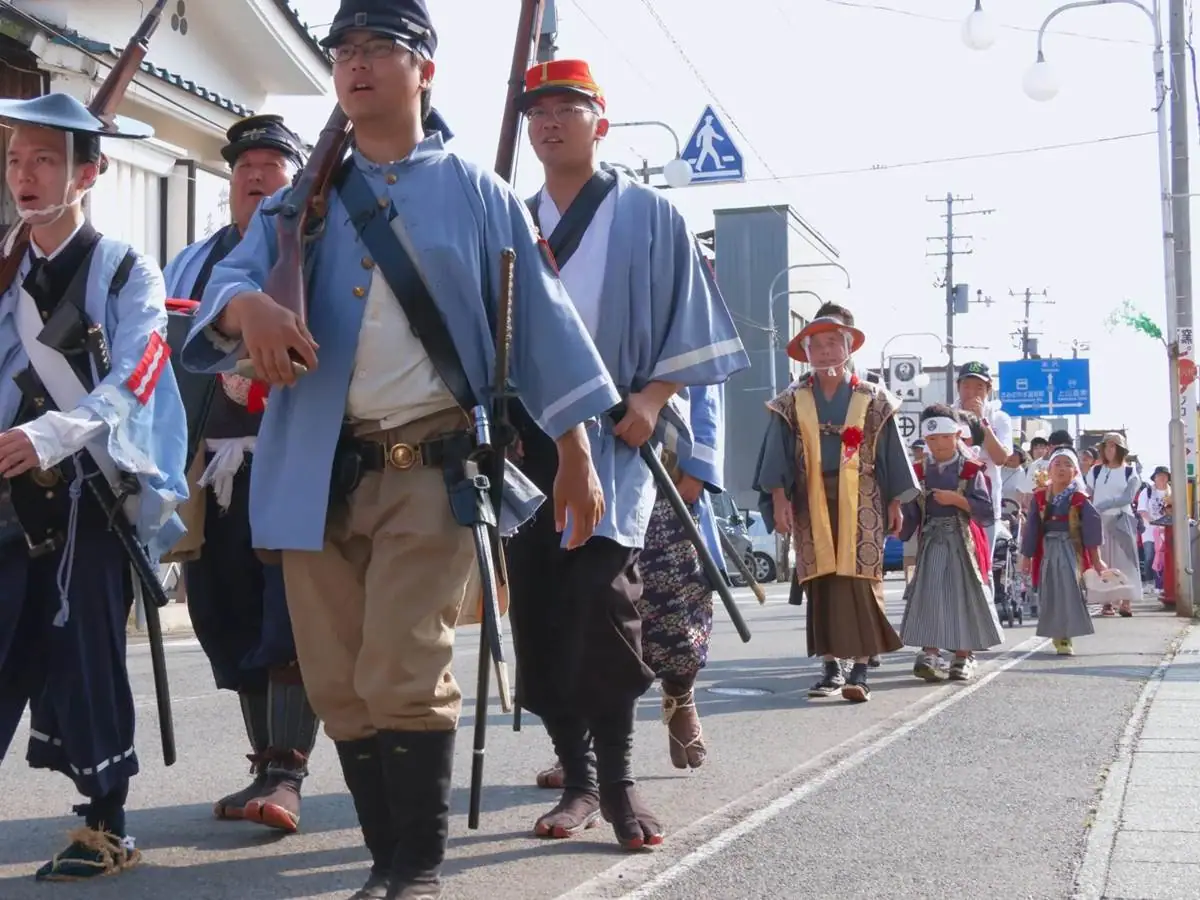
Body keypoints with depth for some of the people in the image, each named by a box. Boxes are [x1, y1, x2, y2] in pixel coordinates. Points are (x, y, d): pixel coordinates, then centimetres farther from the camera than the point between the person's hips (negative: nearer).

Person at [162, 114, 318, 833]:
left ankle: (284, 777, -10)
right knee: (231, 622, 7)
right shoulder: (192, 264, 22)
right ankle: (271, 769, 17)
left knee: (291, 621, -10)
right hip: (217, 467, 6)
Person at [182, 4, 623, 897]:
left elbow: (541, 319, 6)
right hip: (318, 472, 4)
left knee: (403, 678, -10)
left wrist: (575, 453, 1)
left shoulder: (476, 194, 7)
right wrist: (246, 305, -26)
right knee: (339, 685, 6)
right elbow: (229, 277, 0)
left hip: (432, 468, -4)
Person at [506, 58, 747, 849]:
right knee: (539, 610, 1)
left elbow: (689, 319, 3)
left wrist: (652, 397, -9)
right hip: (528, 436, 4)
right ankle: (578, 778, 12)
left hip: (615, 434, -4)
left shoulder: (649, 215, 6)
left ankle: (618, 777, -9)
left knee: (603, 593, -21)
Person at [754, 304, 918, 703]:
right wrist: (779, 499, -8)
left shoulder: (873, 400, 6)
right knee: (821, 583, 1)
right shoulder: (791, 403, 7)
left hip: (861, 503, -1)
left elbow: (891, 454, 7)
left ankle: (860, 669, -9)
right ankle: (831, 667, 7)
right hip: (812, 503, 1)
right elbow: (777, 457, 3)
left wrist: (895, 503, 4)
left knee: (861, 582, -9)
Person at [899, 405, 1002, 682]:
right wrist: (900, 532, -8)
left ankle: (964, 656, 11)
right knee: (929, 596, -10)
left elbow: (986, 510, -8)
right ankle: (931, 654, -14)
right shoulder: (919, 472, 6)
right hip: (931, 542, 2)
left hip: (962, 542, -2)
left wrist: (957, 499, -18)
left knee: (964, 597, 1)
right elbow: (910, 513, 5)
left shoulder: (971, 470, -2)